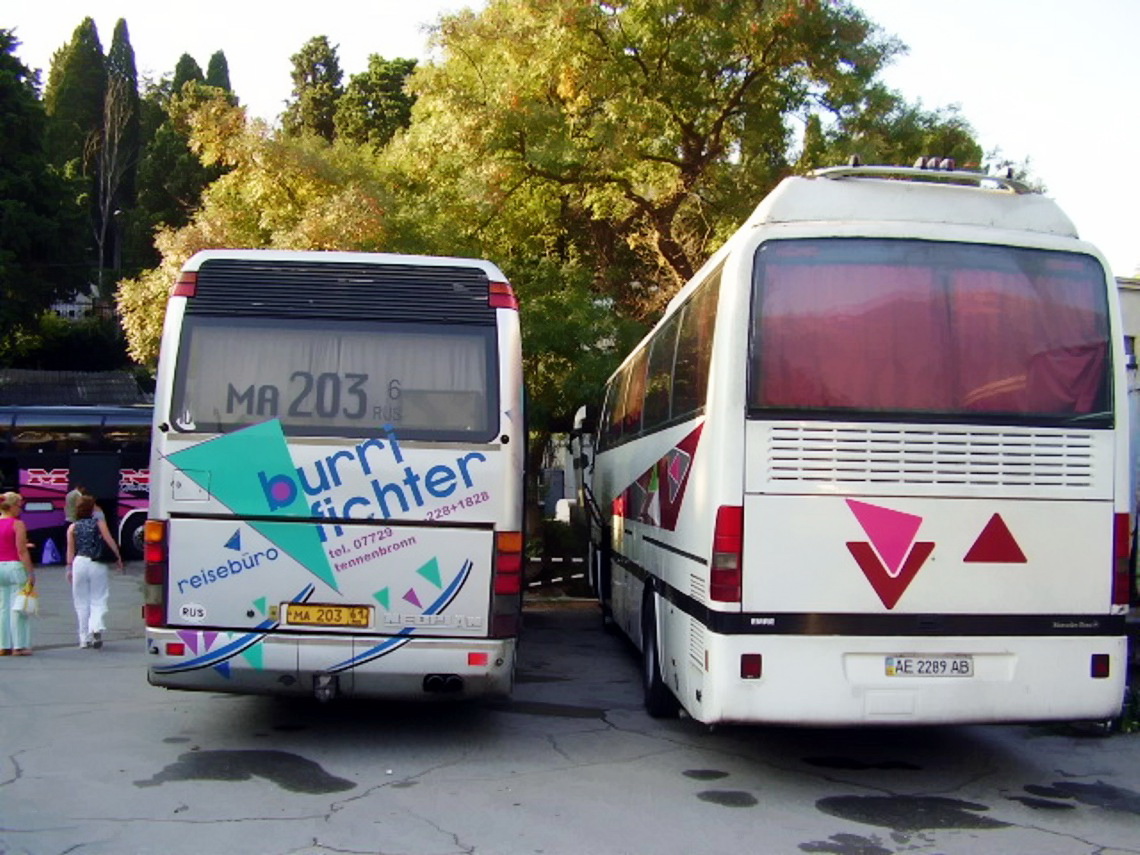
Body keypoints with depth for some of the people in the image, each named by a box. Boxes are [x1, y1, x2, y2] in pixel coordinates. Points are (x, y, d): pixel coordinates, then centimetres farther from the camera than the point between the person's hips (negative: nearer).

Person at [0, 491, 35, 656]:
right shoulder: (18, 524, -10)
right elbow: (22, 551, -14)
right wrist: (31, 572, -12)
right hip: (15, 566, -6)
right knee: (18, 608, -1)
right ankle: (19, 646, 1)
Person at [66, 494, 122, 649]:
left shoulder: (72, 527, 6)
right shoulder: (99, 522, 1)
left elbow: (70, 549, 4)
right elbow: (109, 540, -3)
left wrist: (69, 568, 8)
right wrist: (118, 558, 5)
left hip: (79, 563, 2)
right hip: (97, 564, -2)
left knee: (82, 602, 10)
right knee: (98, 599, 5)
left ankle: (85, 638, 13)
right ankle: (96, 627, -21)